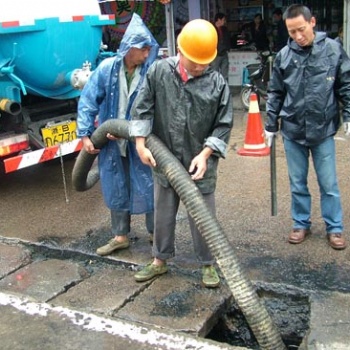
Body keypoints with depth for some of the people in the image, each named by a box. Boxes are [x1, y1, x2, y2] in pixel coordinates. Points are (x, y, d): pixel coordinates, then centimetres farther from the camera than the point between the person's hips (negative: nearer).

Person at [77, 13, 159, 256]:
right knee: (116, 188, 13)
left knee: (148, 187, 5)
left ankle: (156, 233, 26)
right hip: (111, 143, 3)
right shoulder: (107, 68, -10)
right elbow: (88, 101, -5)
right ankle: (120, 236, 29)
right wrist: (85, 135, -10)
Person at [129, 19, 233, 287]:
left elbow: (224, 125, -5)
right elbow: (142, 108, 0)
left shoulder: (218, 83, -9)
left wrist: (205, 154, -15)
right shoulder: (159, 72, -5)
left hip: (200, 163, -2)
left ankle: (208, 264, 27)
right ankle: (160, 260, 35)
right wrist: (141, 144, -5)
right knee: (163, 213, 16)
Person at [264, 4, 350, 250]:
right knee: (297, 183, 13)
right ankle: (301, 224, 29)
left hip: (323, 130, -1)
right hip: (292, 130, 2)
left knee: (328, 183, 7)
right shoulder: (284, 56, -1)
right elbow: (275, 94, 8)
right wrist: (271, 125, 9)